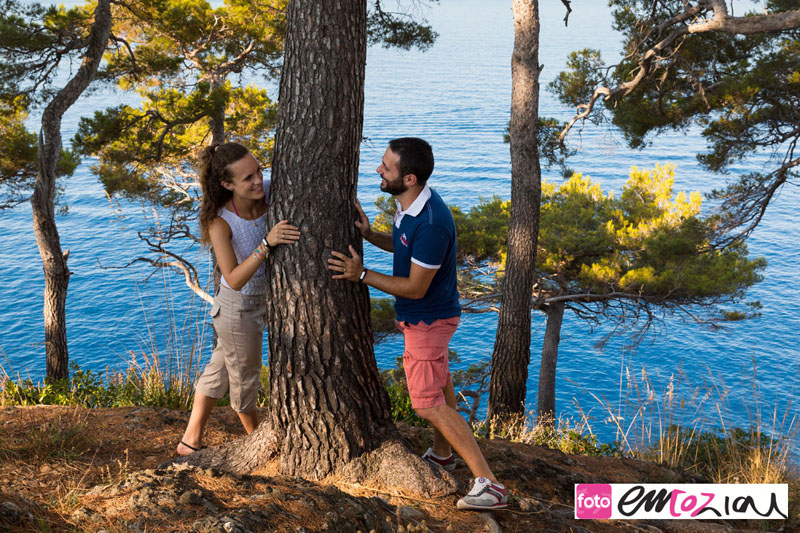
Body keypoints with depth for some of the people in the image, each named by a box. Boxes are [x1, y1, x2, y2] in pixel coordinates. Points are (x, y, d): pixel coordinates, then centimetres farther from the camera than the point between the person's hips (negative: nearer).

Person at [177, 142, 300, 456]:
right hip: (238, 308, -6)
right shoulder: (220, 223, -30)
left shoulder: (270, 192, -18)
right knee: (244, 378, 19)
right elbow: (234, 280, -37)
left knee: (220, 369, 23)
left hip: (261, 299, 6)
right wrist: (267, 244, -47)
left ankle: (190, 441, 44)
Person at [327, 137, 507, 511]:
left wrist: (362, 275, -24)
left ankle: (488, 485, -3)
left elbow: (415, 288, -27)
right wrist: (369, 235, -5)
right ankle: (441, 455, 48)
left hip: (427, 318, -10)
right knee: (439, 383, 26)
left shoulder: (432, 223, -35)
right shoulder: (408, 204, -6)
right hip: (426, 315, 10)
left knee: (429, 404, -6)